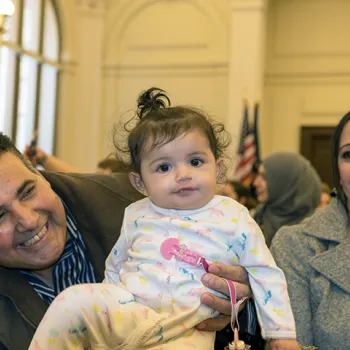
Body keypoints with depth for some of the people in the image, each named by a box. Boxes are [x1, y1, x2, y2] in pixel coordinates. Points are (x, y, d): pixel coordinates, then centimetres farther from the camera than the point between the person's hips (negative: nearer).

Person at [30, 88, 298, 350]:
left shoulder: (234, 218, 1)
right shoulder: (137, 216, 9)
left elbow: (265, 275, 9)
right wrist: (104, 306, 20)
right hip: (126, 309, 2)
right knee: (74, 300, -29)